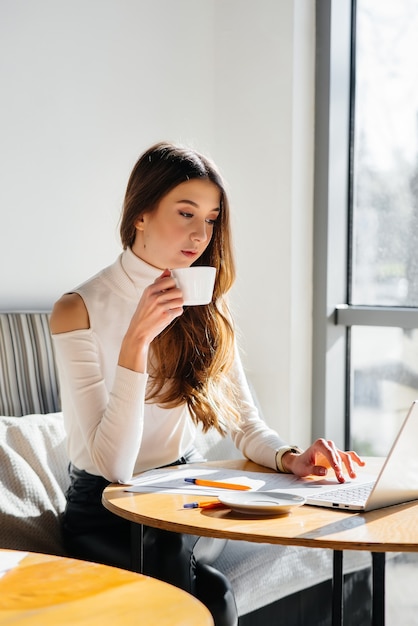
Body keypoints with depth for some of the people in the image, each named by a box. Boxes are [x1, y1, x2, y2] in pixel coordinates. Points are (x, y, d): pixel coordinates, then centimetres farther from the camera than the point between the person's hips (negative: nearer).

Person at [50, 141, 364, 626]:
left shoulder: (205, 309, 6)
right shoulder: (79, 311, -11)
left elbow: (246, 425, 3)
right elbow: (112, 465, -17)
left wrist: (290, 458, -19)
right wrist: (136, 341, -26)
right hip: (106, 510, -4)